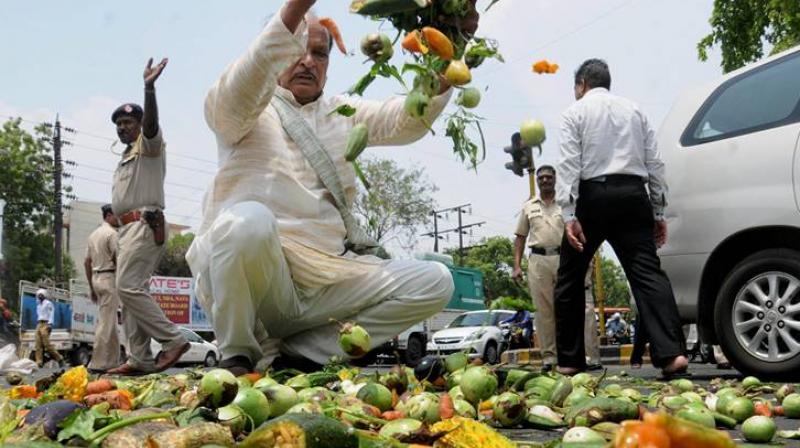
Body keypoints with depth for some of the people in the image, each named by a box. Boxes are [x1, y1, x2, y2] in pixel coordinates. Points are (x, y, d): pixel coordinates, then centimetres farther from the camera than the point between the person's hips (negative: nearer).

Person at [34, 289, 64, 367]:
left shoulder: (48, 303, 2)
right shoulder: (38, 305, 25)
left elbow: (51, 314, -7)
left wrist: (50, 324, -17)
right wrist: (38, 324, 17)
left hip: (45, 324, -8)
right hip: (39, 324, 8)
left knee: (46, 343, -16)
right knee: (38, 345, -4)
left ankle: (59, 358, -8)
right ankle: (39, 362, -9)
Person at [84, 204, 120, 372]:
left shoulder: (94, 234, 17)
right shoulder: (112, 233, -9)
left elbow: (87, 262, 18)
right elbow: (118, 259, -14)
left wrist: (91, 287, 20)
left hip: (96, 278, 9)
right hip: (110, 277, -9)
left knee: (110, 322, 13)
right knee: (106, 322, -7)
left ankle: (112, 361, 15)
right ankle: (98, 363, -8)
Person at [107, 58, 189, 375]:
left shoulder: (148, 144, 1)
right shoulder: (125, 158, 28)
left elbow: (151, 123, -24)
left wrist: (149, 89, -40)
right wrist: (120, 240, 21)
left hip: (144, 224, -10)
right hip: (128, 227, 10)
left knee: (129, 287, -19)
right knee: (130, 290, 5)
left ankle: (173, 339, -17)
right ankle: (140, 359, 6)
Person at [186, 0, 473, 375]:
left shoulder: (342, 113, 19)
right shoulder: (240, 109, 6)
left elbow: (406, 120, 1)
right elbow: (233, 97, -19)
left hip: (327, 279, 5)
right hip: (254, 271, -5)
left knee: (434, 282, -10)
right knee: (249, 220, -37)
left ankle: (290, 352, -10)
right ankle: (237, 355, -11)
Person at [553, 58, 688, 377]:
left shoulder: (576, 112, 7)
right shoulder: (634, 111, 19)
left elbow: (569, 164, -6)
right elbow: (654, 163, 13)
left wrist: (569, 215, -12)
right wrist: (658, 212, 14)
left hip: (593, 196, -3)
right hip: (632, 195, 3)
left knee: (570, 277, 9)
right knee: (647, 271, -6)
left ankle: (570, 360, 10)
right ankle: (671, 352, -22)